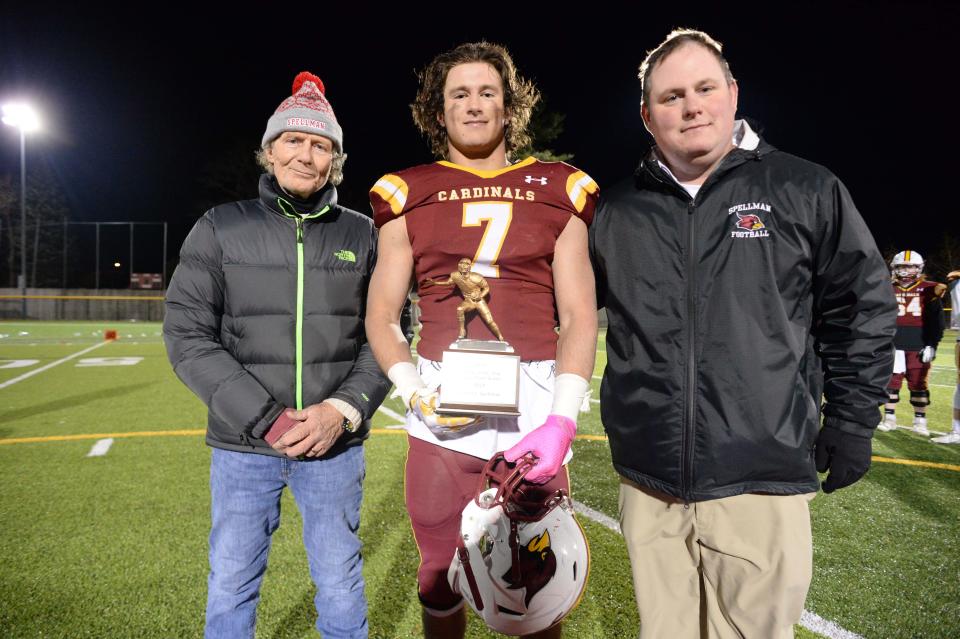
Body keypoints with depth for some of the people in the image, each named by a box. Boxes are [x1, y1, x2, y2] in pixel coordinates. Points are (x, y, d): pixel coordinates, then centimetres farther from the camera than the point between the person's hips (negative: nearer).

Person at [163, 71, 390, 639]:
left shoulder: (362, 235, 3)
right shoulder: (220, 229, 1)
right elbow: (188, 335, -5)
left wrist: (343, 410, -14)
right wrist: (264, 418, -15)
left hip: (336, 444, 0)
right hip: (242, 444, 0)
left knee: (340, 582, 13)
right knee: (231, 588, 13)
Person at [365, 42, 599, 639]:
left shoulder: (557, 191, 7)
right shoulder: (410, 193, 8)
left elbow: (580, 318, 3)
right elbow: (382, 318, 8)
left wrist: (561, 421, -10)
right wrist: (418, 396, -9)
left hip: (536, 404, 0)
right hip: (443, 408, 1)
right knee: (440, 580, 12)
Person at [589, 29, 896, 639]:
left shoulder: (806, 191, 2)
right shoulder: (615, 212, 7)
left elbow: (861, 308, 8)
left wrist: (851, 422, 6)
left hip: (762, 480, -2)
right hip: (648, 480, 3)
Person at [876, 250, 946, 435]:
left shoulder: (928, 289, 1)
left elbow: (936, 321, 1)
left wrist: (932, 345, -5)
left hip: (919, 346, -2)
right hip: (893, 345, 2)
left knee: (918, 383, 3)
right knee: (891, 381, 5)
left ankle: (920, 421, 11)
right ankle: (889, 418, 15)